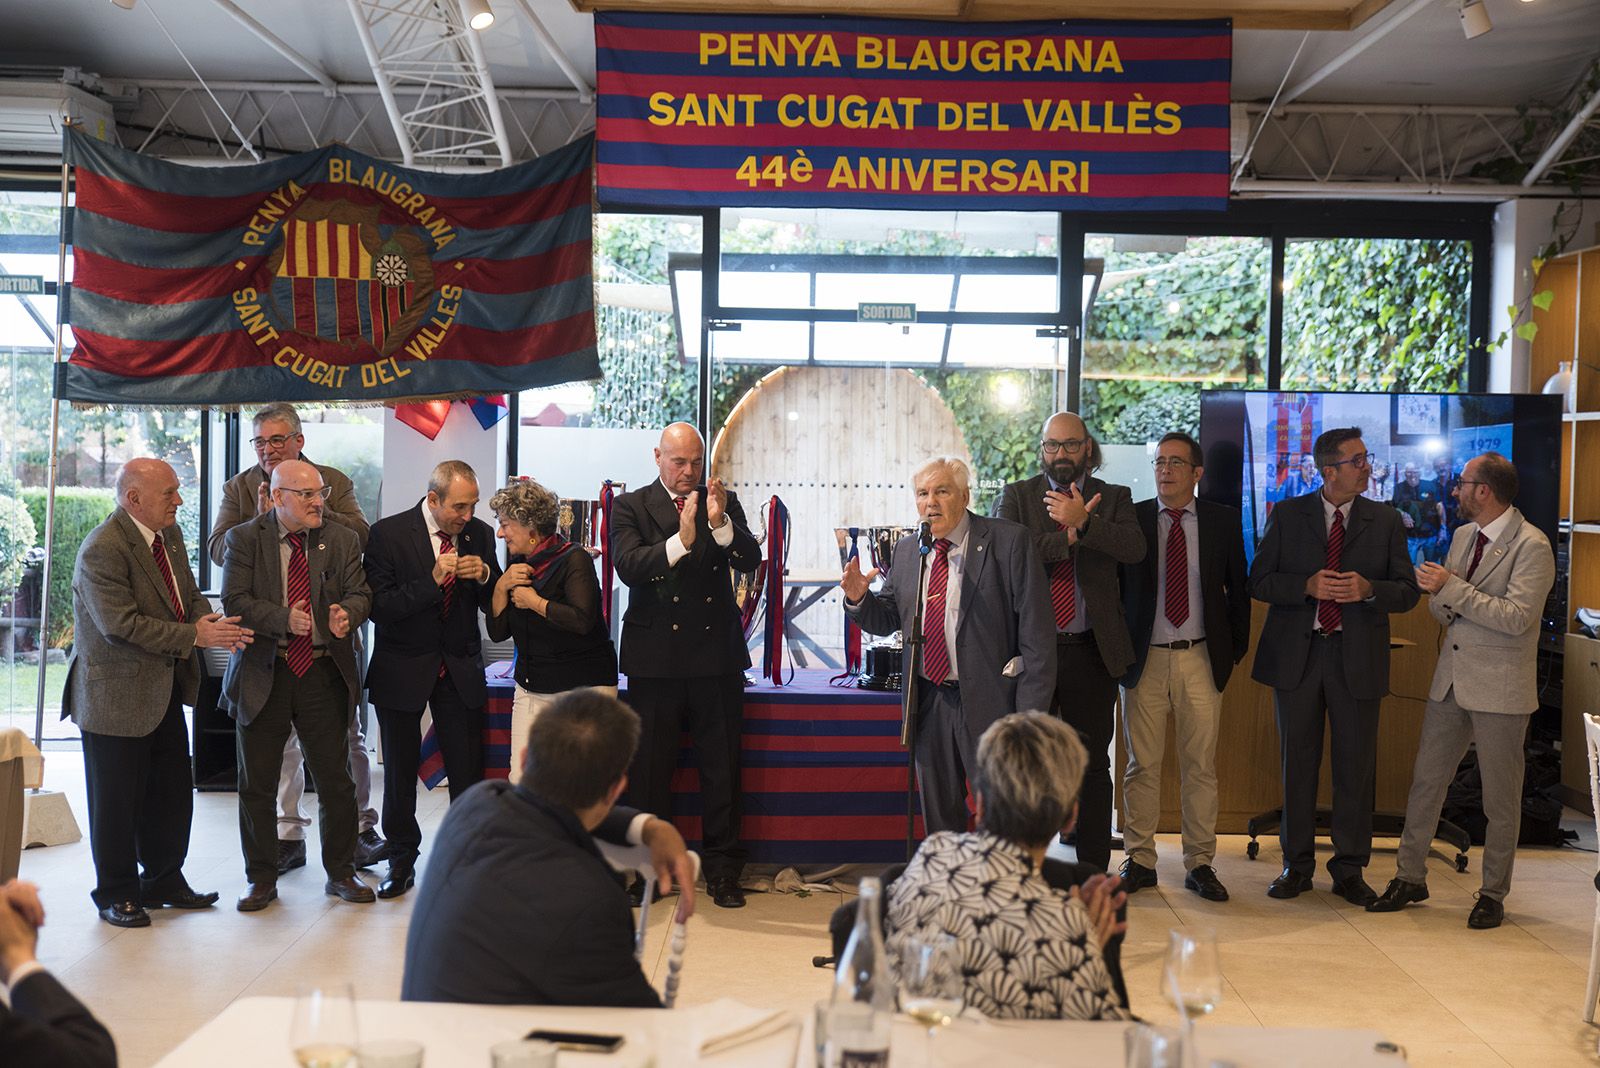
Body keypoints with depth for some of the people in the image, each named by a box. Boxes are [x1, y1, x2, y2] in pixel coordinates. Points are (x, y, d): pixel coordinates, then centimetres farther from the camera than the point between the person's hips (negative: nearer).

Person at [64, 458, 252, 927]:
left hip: (165, 689, 9)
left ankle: (164, 880, 32)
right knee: (117, 800, 6)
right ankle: (116, 894, 22)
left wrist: (207, 617, -10)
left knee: (172, 793, 16)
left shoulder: (170, 534, 6)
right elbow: (122, 625, -26)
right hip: (116, 693, -8)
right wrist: (194, 636, -26)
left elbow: (189, 593, 13)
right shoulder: (102, 550, -22)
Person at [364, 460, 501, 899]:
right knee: (400, 773, 9)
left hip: (460, 668, 2)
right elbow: (379, 608, -16)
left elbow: (494, 606, 4)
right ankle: (402, 859, 25)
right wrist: (431, 581, -25)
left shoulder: (480, 534, 0)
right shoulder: (388, 534, -10)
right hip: (404, 670, -2)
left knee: (468, 772, -1)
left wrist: (484, 576, -17)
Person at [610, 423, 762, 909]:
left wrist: (721, 522, -23)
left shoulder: (724, 503, 7)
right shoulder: (630, 507, 2)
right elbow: (629, 567, -15)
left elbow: (750, 560, -6)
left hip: (717, 655, 1)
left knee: (722, 768, 6)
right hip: (655, 657, -1)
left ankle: (722, 870, 18)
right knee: (649, 768, 7)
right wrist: (681, 540, -29)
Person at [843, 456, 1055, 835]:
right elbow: (886, 621, 13)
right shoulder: (906, 550, 7)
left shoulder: (1008, 542, -8)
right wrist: (859, 598, -9)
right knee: (938, 817, 17)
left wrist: (1029, 715, -15)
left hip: (990, 704, -5)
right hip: (929, 703, 5)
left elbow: (1037, 633, -11)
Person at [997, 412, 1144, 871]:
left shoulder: (1114, 498, 7)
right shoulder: (1017, 495, 6)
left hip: (1091, 652, 0)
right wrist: (1068, 536, -18)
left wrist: (1083, 522, -24)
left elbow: (1134, 548, -12)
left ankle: (1094, 871, 19)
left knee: (1093, 766, 8)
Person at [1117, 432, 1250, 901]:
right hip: (1144, 659, -1)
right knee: (1142, 765, 3)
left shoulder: (1223, 521, 6)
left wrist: (1235, 650, 8)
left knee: (1201, 766, 4)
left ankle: (1200, 864, 15)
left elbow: (1238, 589, 11)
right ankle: (1140, 860, 13)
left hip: (1201, 659, 1)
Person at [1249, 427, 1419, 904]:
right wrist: (1308, 585, -17)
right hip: (1296, 655, 0)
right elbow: (1259, 581, 0)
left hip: (1356, 658, 1)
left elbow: (1407, 592, 4)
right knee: (1298, 763, 8)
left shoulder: (1386, 521, 4)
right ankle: (1297, 864, 20)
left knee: (1356, 767, 5)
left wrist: (1368, 589, -16)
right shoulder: (1288, 515, 2)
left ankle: (1349, 869, 19)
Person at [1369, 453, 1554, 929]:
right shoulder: (1463, 535, 10)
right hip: (1451, 680, 7)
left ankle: (1493, 893, 20)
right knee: (1425, 782, 11)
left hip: (1499, 688, -7)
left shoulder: (1531, 546, -14)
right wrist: (1437, 594, -8)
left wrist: (1453, 589, -22)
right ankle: (1410, 877, 22)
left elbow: (1517, 618, -23)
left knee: (1501, 799, 6)